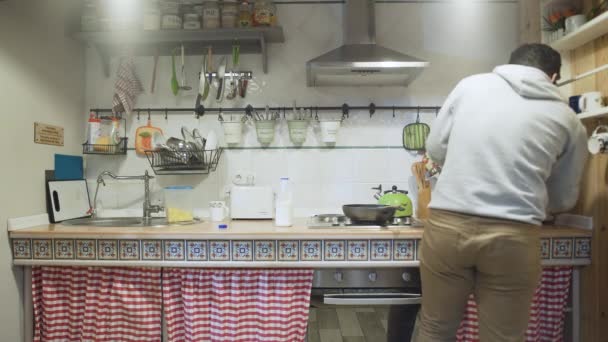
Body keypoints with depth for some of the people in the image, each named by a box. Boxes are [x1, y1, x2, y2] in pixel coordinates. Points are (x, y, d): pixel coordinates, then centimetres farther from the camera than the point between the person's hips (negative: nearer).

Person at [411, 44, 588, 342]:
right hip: (513, 237, 0)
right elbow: (564, 199, 18)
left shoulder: (471, 84, 9)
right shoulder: (567, 119, 10)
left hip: (447, 225, 1)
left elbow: (435, 148, 12)